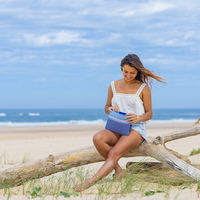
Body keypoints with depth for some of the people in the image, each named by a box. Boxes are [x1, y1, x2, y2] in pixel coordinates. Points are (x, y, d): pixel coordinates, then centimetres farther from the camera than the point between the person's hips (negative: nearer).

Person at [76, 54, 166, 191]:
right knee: (98, 138, -29)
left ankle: (92, 181, -42)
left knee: (114, 153, -30)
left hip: (136, 129, -4)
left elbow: (149, 113, 3)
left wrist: (138, 118, -20)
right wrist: (110, 109, -7)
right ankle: (118, 170, -15)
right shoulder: (114, 86, 11)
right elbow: (106, 108, 19)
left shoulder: (143, 88, 1)